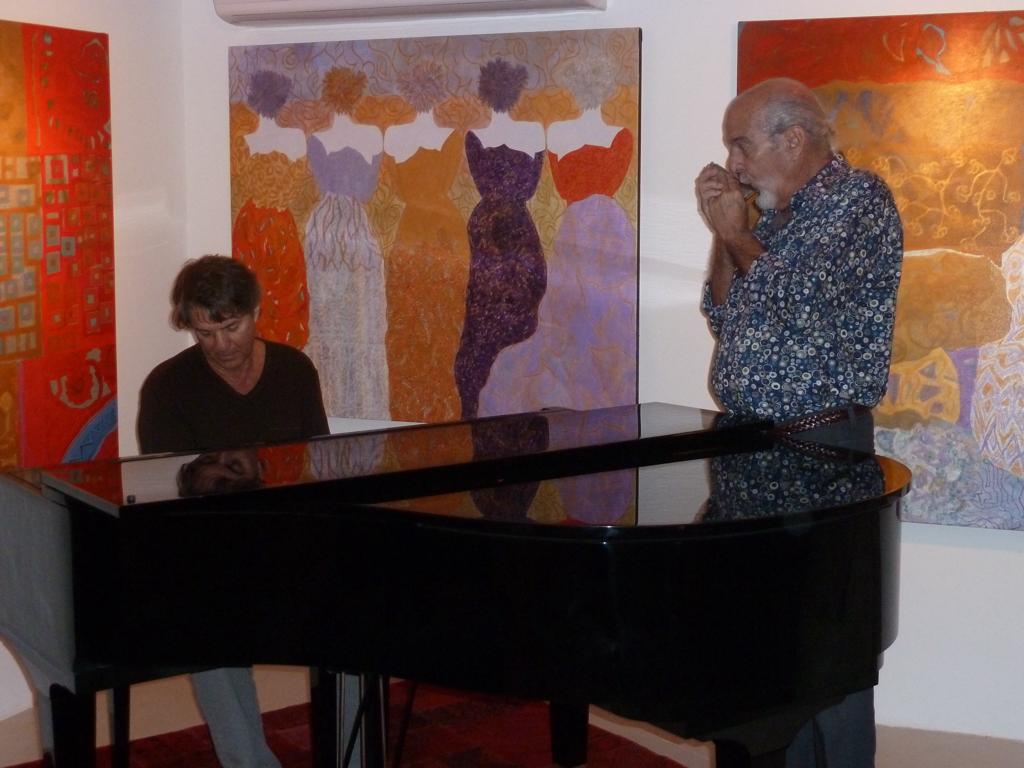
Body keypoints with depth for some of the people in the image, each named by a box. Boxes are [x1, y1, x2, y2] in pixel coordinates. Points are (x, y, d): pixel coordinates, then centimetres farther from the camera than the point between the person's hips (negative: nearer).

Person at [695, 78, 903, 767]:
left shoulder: (860, 199, -9)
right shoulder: (772, 215, 15)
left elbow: (796, 305, -18)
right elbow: (725, 318, 13)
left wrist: (737, 234, -4)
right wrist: (724, 232, 2)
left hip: (821, 446, -8)